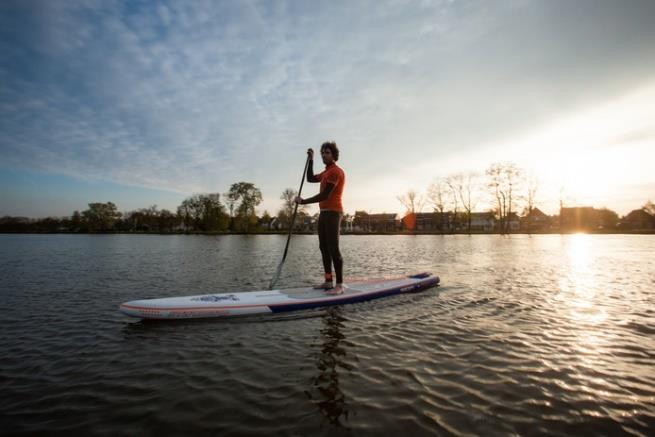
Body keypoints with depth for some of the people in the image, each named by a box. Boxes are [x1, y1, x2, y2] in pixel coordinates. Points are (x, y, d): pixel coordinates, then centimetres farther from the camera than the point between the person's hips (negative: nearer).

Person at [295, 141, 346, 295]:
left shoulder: (335, 171, -14)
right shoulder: (326, 172, 19)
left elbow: (324, 195, -20)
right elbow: (310, 179, 25)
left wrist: (303, 201, -13)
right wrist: (311, 159, 18)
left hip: (333, 213, -10)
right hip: (324, 213, 10)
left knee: (333, 249, -13)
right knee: (324, 247, 10)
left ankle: (339, 285, -10)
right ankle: (328, 281, 16)